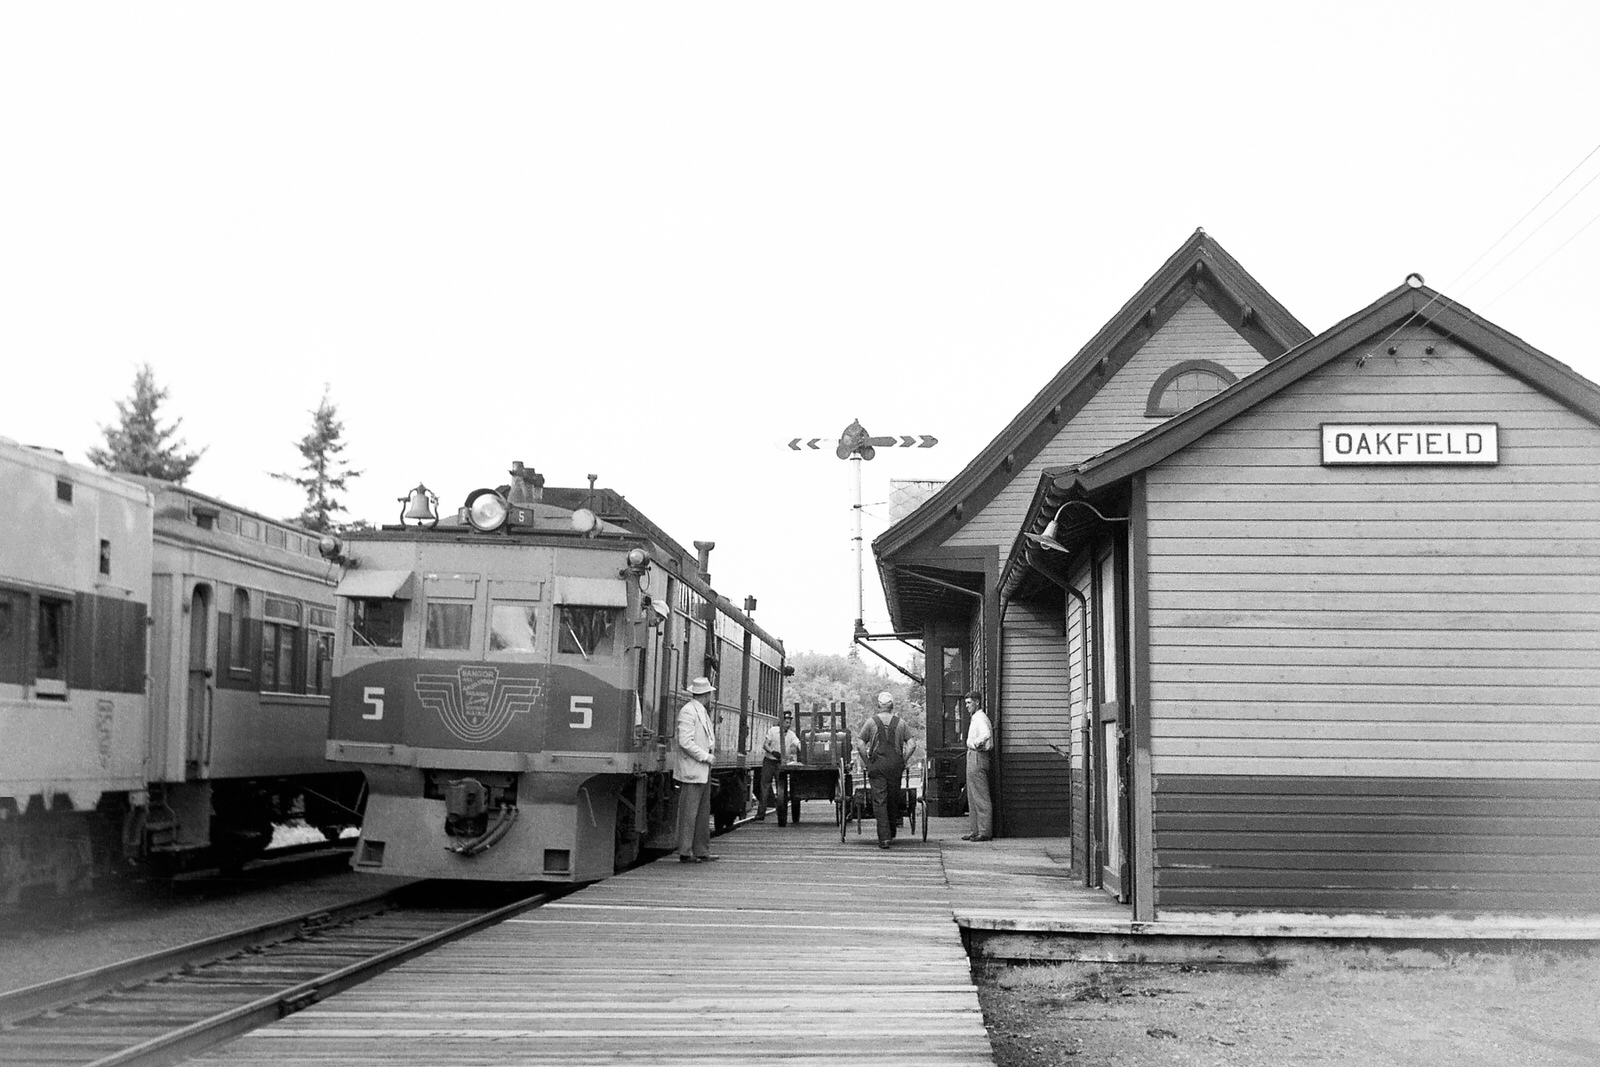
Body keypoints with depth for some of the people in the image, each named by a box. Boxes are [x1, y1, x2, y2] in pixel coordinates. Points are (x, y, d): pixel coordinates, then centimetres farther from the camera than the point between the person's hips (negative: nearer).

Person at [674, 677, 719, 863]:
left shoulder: (703, 712, 16)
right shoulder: (688, 712, -14)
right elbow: (685, 742, -20)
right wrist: (705, 756, -15)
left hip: (703, 770, 10)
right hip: (691, 770, -10)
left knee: (703, 812, 13)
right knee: (689, 812, -6)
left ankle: (701, 851, 18)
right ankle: (685, 853, -3)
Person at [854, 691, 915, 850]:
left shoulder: (871, 722, -1)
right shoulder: (900, 722, 3)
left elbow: (860, 745, -6)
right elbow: (911, 744, -2)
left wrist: (867, 762, 2)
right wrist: (903, 761, 5)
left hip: (876, 765, -1)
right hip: (895, 765, 1)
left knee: (879, 801, -2)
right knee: (894, 799, 15)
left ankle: (884, 838, -9)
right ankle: (891, 832, 25)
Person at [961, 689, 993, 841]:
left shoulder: (980, 718, -14)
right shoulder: (975, 718, 18)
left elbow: (986, 734, -33)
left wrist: (977, 742, -43)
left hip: (978, 756, -11)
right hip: (972, 756, 11)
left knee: (980, 796, -9)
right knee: (973, 796, 13)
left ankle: (985, 832, -8)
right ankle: (976, 830, 17)